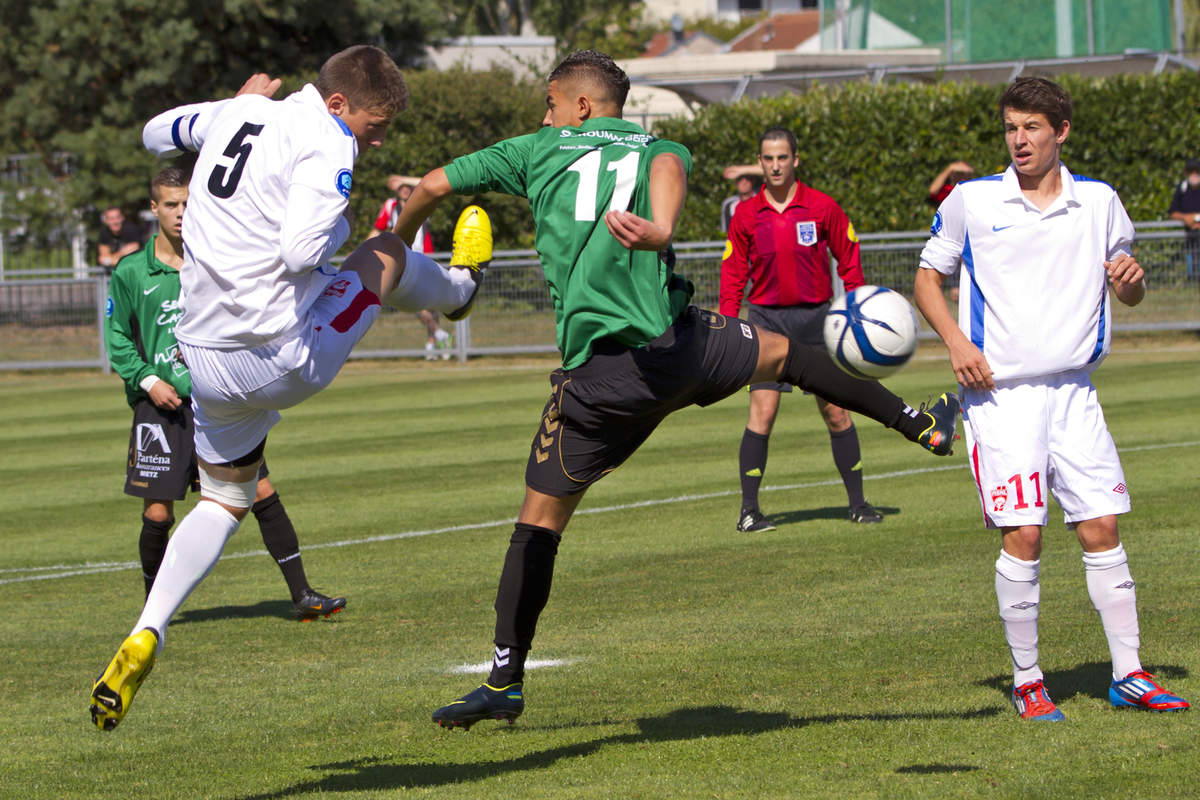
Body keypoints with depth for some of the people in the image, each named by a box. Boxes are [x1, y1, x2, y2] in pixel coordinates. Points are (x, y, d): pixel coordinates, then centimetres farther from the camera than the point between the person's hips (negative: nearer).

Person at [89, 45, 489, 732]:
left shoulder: (236, 115, 9)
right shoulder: (326, 145, -15)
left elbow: (157, 134, 29)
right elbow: (300, 253, -29)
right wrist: (335, 237, -7)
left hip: (205, 363, 7)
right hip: (284, 360, -7)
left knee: (225, 500, 25)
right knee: (388, 254, 17)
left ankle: (146, 638, 9)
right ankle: (459, 288, 52)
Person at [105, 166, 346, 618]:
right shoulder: (131, 272, 2)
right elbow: (117, 339, 7)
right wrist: (147, 381, -7)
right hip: (161, 407, -1)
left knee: (262, 493, -5)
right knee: (158, 513, -2)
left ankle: (301, 594, 1)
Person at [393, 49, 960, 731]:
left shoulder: (540, 151, 13)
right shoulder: (656, 149, 14)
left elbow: (435, 185, 12)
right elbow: (671, 167, -12)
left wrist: (399, 243, 32)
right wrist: (661, 230, -34)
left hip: (597, 377, -2)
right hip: (675, 344, 2)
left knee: (541, 515, 7)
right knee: (782, 351, 30)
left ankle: (505, 680, 4)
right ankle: (923, 426, 38)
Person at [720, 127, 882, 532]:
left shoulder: (822, 207, -1)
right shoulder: (746, 214, 1)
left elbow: (849, 260, 7)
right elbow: (733, 273, 7)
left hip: (815, 316, 1)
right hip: (768, 317, 0)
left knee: (836, 411, 2)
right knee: (762, 411, -10)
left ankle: (857, 502, 14)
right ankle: (749, 509, -6)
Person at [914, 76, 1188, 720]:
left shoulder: (1099, 203, 7)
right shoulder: (971, 201, 1)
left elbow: (1127, 293, 18)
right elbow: (928, 277, 10)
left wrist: (1131, 280, -7)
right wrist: (956, 341, -6)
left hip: (1073, 390, 3)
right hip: (1000, 390, -2)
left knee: (1101, 528, -1)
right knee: (1023, 535, -9)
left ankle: (1128, 674, 7)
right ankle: (1026, 680, 2)